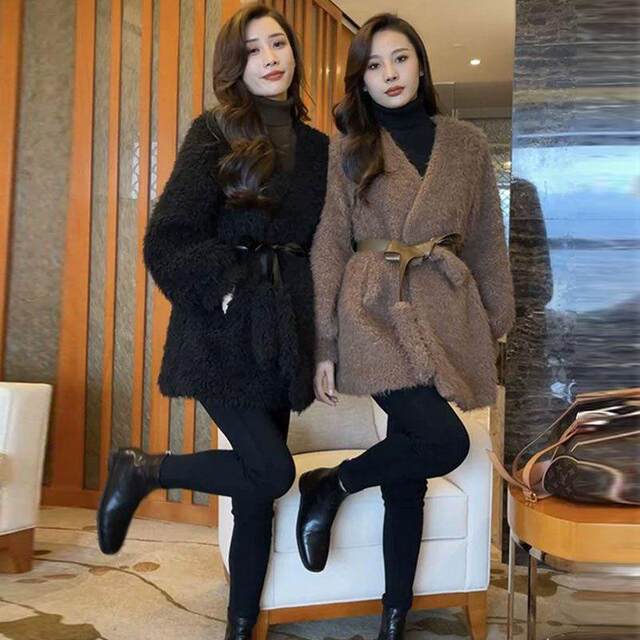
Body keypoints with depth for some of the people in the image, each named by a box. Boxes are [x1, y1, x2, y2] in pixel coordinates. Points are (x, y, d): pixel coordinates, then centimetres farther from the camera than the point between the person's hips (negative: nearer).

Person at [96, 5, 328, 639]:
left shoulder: (317, 147, 12)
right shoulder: (214, 134, -3)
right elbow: (166, 242, -8)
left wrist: (319, 339, 6)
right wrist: (223, 290, -13)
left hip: (281, 334, 5)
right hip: (224, 333, -5)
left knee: (256, 495, 9)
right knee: (274, 473, -12)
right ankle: (141, 468, 11)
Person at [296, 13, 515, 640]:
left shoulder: (467, 143, 10)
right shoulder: (349, 147, 3)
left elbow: (487, 242, 13)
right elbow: (329, 248, 1)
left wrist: (496, 326, 11)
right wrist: (324, 348, -3)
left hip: (447, 313, 3)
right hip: (377, 311, -3)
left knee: (410, 472, 7)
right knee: (445, 442, -20)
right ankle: (330, 484, 7)